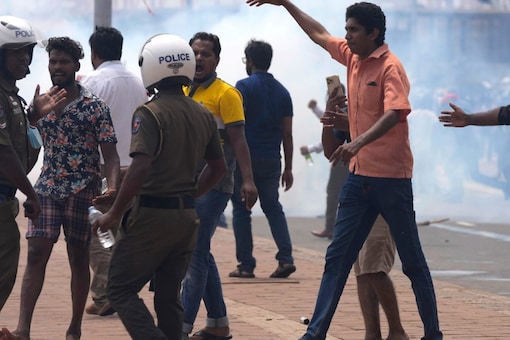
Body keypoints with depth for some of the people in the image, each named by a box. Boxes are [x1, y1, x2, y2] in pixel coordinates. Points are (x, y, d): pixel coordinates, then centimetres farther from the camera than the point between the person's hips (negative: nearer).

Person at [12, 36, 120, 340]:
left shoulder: (95, 107, -4)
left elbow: (110, 154, -7)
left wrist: (112, 188, -24)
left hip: (82, 190, -3)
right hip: (47, 188, 3)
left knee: (79, 258, 4)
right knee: (36, 255, -8)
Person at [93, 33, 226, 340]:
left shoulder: (150, 113, -14)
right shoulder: (204, 116, 8)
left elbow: (140, 168, -23)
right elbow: (218, 167, 17)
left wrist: (114, 214, -15)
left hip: (153, 215, -7)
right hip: (188, 216, 7)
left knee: (121, 290, 0)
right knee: (169, 296, 13)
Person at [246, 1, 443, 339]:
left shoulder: (390, 67, -14)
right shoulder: (353, 56, 9)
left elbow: (393, 113, -28)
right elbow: (319, 34, 25)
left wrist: (358, 142, -42)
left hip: (390, 178, -7)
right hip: (359, 174, 8)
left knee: (412, 261, 2)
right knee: (337, 257, 4)